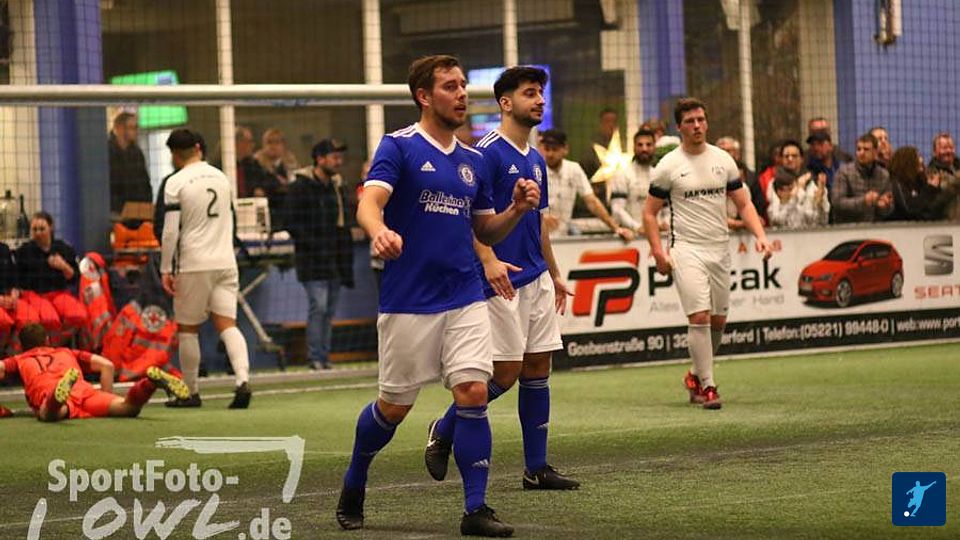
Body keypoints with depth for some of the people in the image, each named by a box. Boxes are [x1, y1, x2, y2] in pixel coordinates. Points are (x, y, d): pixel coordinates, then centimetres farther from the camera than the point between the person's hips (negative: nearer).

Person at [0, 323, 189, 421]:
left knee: (48, 414, -38)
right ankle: (150, 382, -42)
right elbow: (106, 365, 29)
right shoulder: (66, 353, 41)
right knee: (128, 407, -16)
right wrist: (107, 402, 34)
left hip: (46, 392, -3)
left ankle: (60, 395, -68)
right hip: (83, 389, 3)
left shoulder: (19, 360, 35)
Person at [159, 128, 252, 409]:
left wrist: (165, 270, -4)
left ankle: (191, 392, 14)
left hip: (194, 264, -4)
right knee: (227, 325, -1)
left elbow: (170, 231, -10)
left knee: (188, 328, 8)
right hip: (225, 261, 4)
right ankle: (243, 380, -21)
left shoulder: (176, 183, -7)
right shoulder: (220, 177, 10)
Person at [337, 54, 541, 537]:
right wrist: (380, 231, -42)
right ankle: (353, 487, 31)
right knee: (394, 406, 6)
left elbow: (486, 231, 18)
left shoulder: (472, 160, 12)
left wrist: (517, 209, -2)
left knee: (473, 393, -10)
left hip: (465, 300, 4)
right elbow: (368, 204, -20)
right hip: (408, 302, -4)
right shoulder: (399, 147, -5)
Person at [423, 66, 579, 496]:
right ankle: (443, 431, 14)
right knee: (505, 372, -8)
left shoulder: (536, 161, 15)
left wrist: (554, 274, 25)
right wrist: (489, 260, -30)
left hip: (536, 280, 8)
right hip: (501, 281, -8)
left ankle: (536, 468, 8)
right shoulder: (487, 153, -10)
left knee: (538, 368, 5)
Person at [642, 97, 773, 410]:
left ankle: (696, 376, 27)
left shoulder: (723, 160, 8)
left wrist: (760, 235, -4)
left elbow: (743, 204, 11)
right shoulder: (668, 166, -2)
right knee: (699, 317, -15)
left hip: (720, 249, 4)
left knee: (718, 320, 8)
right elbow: (650, 212, 2)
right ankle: (708, 385, -9)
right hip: (687, 250, -4)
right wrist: (658, 252, -9)